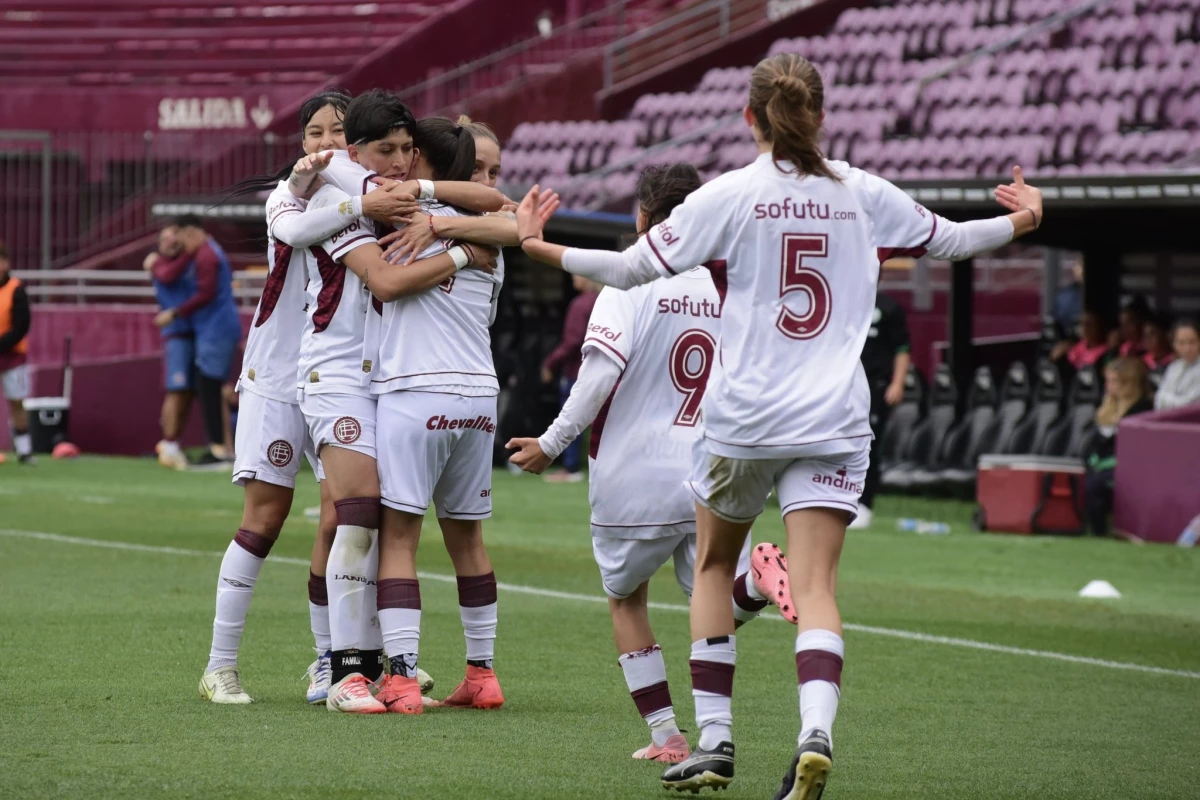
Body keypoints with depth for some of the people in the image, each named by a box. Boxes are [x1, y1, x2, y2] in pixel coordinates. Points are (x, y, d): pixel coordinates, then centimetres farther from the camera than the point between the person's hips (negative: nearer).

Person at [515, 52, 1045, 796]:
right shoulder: (864, 195, 5)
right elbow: (948, 239, 19)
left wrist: (541, 247, 7)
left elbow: (634, 268, -4)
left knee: (714, 565, 19)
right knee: (815, 587, -4)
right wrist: (1022, 220, 38)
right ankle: (816, 731, -28)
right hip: (834, 421, 1)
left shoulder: (729, 195, -4)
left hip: (742, 414, -1)